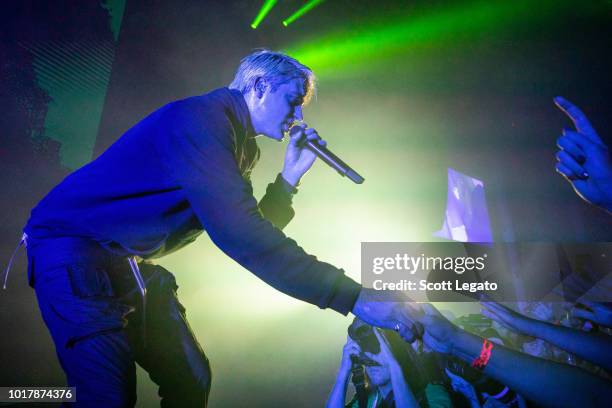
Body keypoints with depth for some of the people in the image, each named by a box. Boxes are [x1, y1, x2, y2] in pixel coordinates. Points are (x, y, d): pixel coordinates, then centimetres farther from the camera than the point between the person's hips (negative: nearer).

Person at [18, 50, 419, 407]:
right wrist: (354, 297, -33)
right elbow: (240, 236, -34)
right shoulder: (201, 118, -23)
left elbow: (253, 230, 8)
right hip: (74, 247, -9)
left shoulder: (235, 141, 8)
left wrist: (290, 177, -3)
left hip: (128, 261, 9)